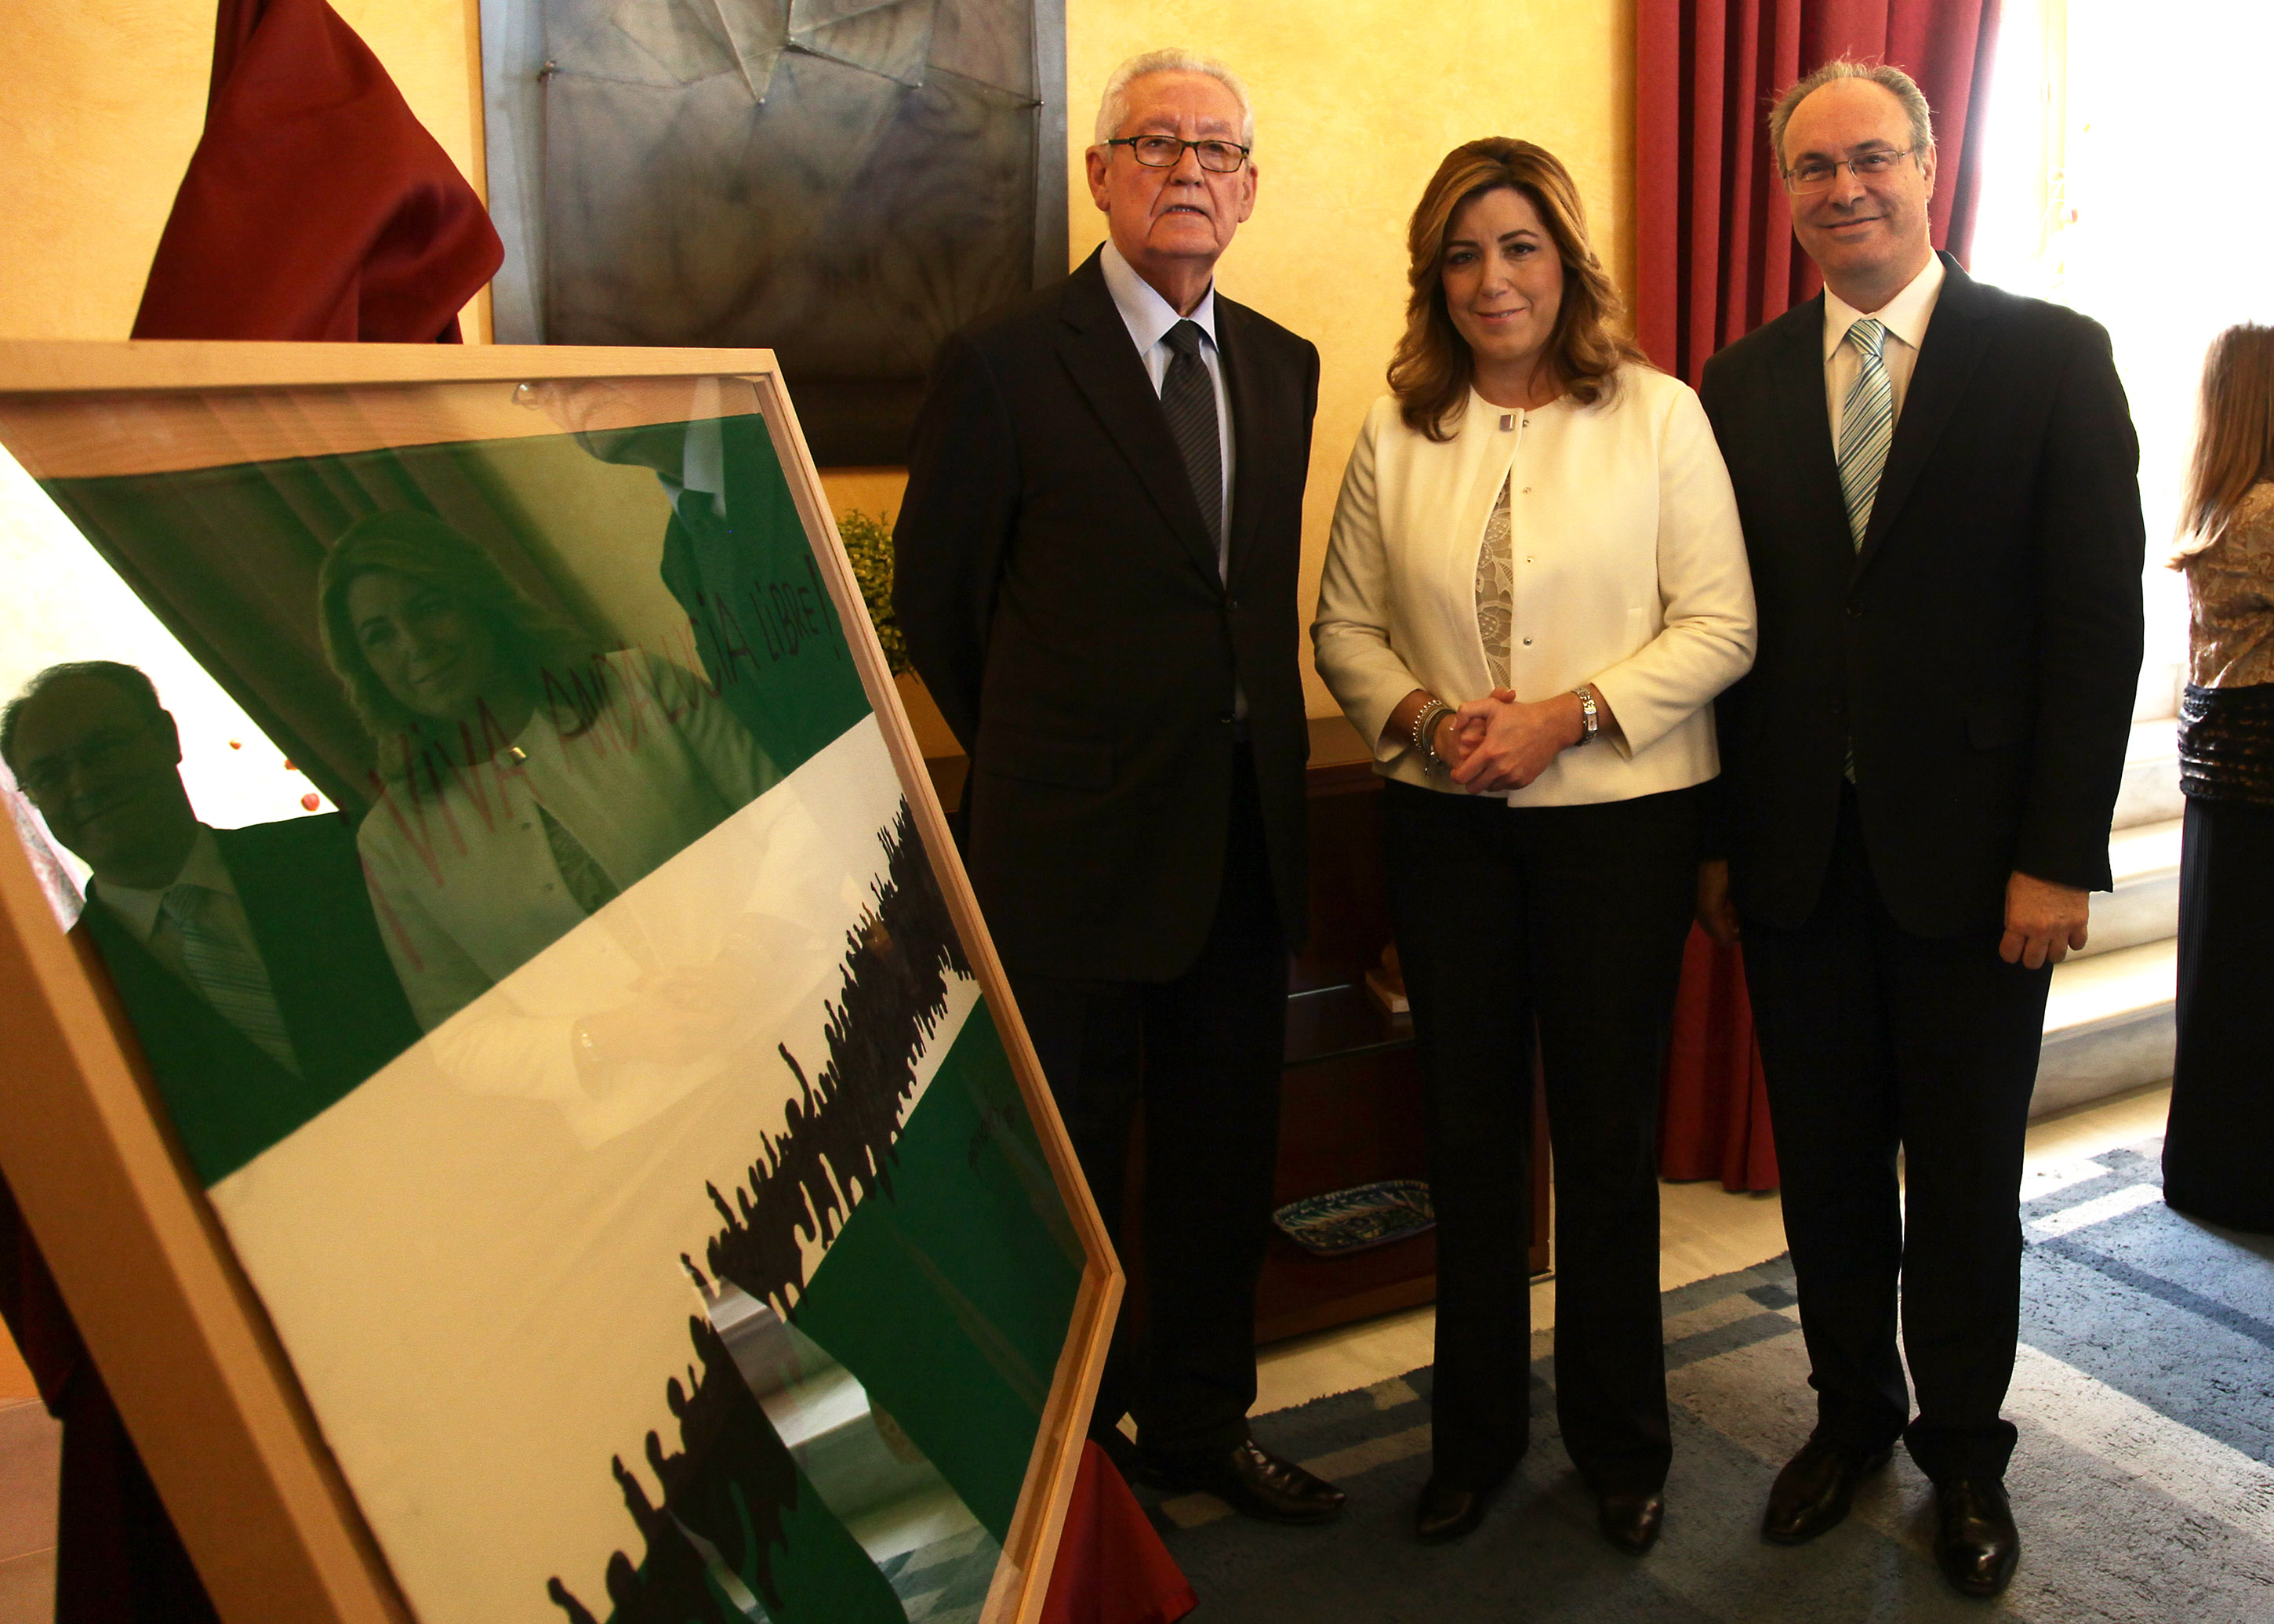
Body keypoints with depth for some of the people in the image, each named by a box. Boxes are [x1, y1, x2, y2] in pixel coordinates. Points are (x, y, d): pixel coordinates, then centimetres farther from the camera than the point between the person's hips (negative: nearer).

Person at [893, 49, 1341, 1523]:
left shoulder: (1283, 367, 9)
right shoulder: (1005, 364, -9)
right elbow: (935, 595, -1)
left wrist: (1252, 747, 9)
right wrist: (1040, 760, 6)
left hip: (1244, 837, 6)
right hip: (1074, 846, -5)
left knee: (1225, 1155, 16)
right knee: (1068, 1167, 10)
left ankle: (1199, 1420, 36)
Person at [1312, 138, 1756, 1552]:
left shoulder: (1659, 414, -3)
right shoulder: (1398, 430, 4)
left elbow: (1720, 624, -6)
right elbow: (1347, 626, 7)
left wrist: (1566, 715, -17)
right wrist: (1422, 717, -12)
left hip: (1621, 815, -2)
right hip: (1445, 819, 3)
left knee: (1609, 1137, 8)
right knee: (1471, 1130, 12)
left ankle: (1622, 1444, 29)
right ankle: (1476, 1432, 30)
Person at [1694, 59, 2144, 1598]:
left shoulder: (2051, 357, -3)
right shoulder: (1742, 384, 6)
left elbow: (2099, 615, -6)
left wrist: (2059, 853, -11)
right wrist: (1716, 833, 1)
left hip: (1972, 847, -2)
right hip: (1795, 850, 3)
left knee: (1966, 1169, 10)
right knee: (1826, 1162, 13)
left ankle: (1964, 1447, 30)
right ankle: (1852, 1411, 34)